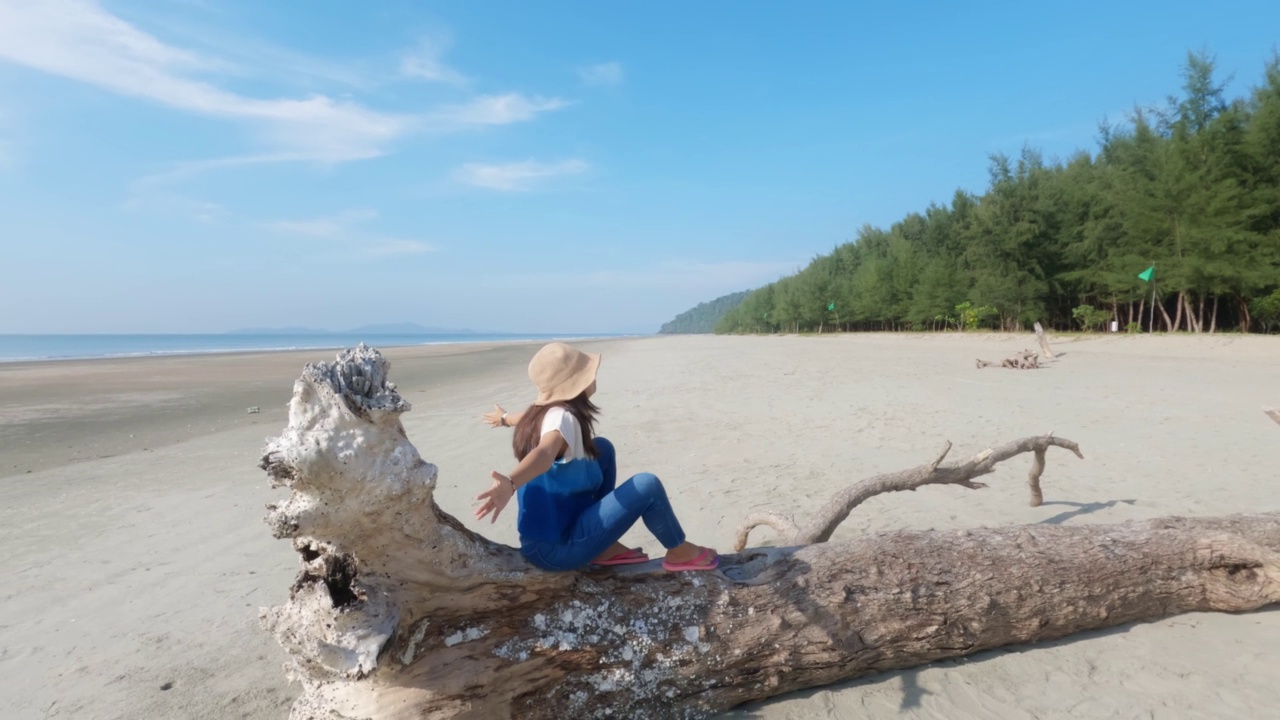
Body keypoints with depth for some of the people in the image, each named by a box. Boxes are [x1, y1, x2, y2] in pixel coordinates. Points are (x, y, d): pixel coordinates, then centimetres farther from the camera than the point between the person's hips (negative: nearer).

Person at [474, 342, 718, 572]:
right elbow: (544, 453, -45)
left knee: (603, 448, 14)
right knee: (647, 485, -14)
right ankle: (679, 552, 13)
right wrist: (510, 483, -66)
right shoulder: (562, 417, -23)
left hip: (551, 530, 9)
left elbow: (525, 419, 29)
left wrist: (505, 418, 52)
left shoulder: (540, 412, 4)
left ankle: (606, 548, 15)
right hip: (556, 548, -9)